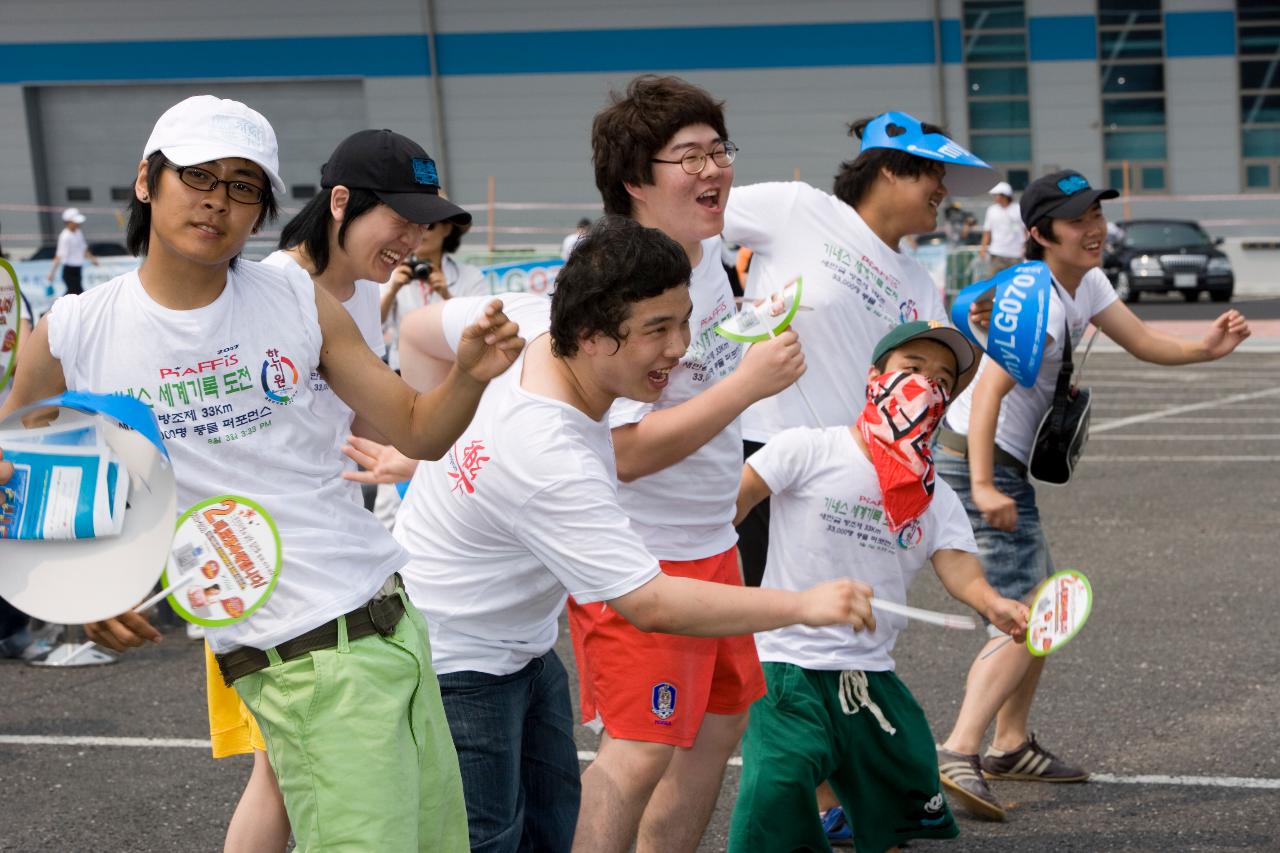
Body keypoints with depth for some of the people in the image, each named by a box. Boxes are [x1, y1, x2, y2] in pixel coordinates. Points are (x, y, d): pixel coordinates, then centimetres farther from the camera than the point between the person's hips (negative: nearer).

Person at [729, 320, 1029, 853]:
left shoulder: (937, 500, 10)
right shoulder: (807, 450, -5)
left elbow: (962, 574, -5)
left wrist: (997, 607, -27)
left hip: (869, 675, 6)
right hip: (787, 667, -5)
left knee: (907, 803, 11)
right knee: (778, 789, -21)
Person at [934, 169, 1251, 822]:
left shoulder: (1086, 282, 7)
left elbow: (1143, 342, 7)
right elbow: (989, 389, -32)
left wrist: (1202, 349, -14)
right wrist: (983, 486, -41)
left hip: (1003, 466, 10)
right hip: (977, 458, -10)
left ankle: (1011, 746, 29)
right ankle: (957, 754, -22)